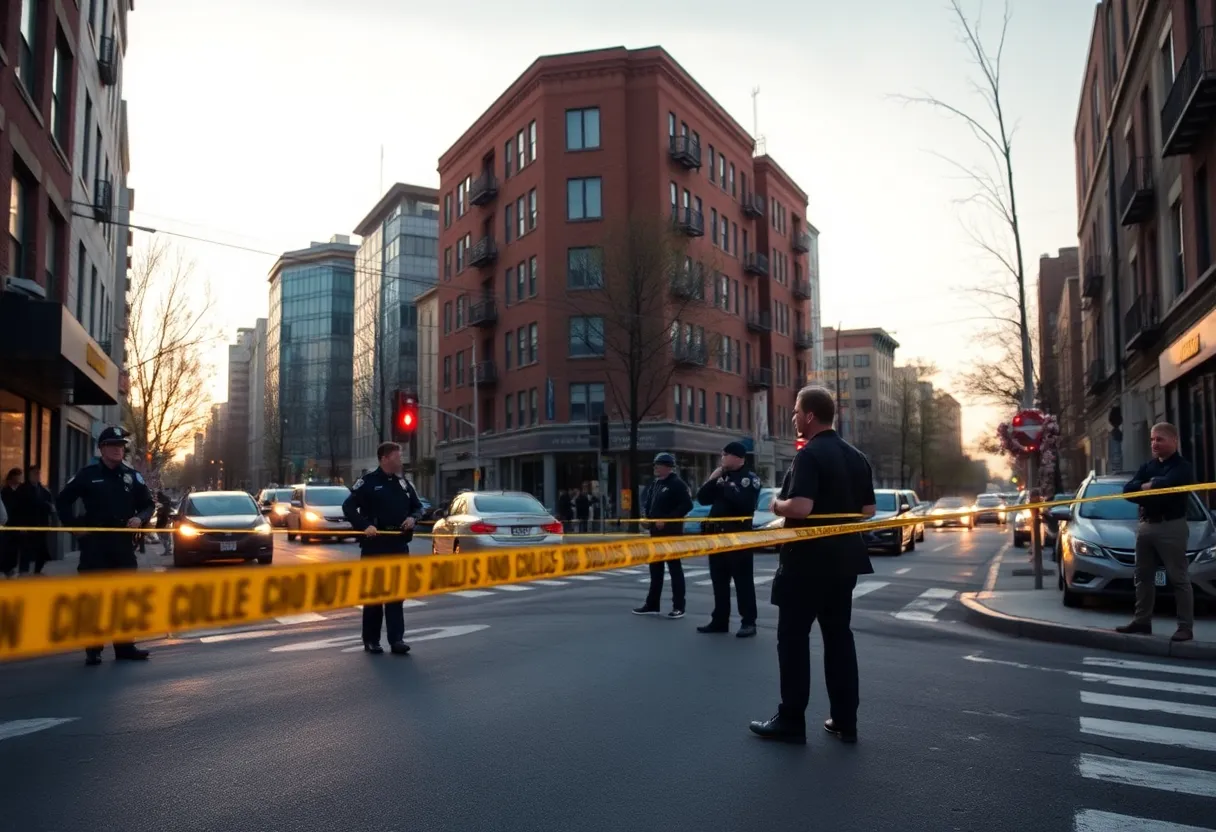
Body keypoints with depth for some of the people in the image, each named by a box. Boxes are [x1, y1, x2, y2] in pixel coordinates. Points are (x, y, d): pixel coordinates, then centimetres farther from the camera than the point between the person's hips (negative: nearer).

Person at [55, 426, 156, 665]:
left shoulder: (132, 476, 7)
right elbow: (63, 500, 9)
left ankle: (125, 646, 14)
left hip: (123, 543, 3)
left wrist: (140, 518, -6)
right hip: (94, 542, -2)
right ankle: (93, 649, 7)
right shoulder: (87, 474, 0)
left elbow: (149, 504, 14)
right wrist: (74, 526, 0)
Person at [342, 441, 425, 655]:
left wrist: (413, 518, -2)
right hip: (374, 545, -4)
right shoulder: (368, 482, -4)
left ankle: (396, 639, 3)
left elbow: (417, 506, 20)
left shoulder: (404, 483, 12)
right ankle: (371, 640, 15)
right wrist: (365, 525, -22)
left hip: (399, 545, 4)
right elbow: (348, 506, -9)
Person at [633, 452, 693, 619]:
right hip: (656, 532, 8)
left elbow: (687, 505, -20)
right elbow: (648, 504, 24)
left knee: (675, 568, -3)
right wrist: (648, 516, 4)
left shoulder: (677, 484, -11)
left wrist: (667, 520, -21)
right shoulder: (655, 484, 15)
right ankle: (652, 604, 20)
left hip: (671, 532, -8)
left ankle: (678, 607, 3)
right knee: (655, 569, 12)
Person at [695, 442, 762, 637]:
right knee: (719, 580, 11)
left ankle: (748, 622, 1)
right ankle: (720, 620, 19)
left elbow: (744, 503, -23)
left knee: (743, 580, -3)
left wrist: (725, 486, -17)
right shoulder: (722, 476, 15)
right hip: (717, 535, 7)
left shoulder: (750, 478, -7)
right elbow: (702, 499, 11)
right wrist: (712, 480, -2)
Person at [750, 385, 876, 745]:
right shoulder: (856, 457, 9)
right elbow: (868, 510, 13)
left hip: (807, 561, -8)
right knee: (839, 636, 12)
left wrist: (778, 505, -8)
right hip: (843, 559, 8)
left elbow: (801, 508, -27)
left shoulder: (809, 455, -16)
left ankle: (791, 720, 5)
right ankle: (845, 720, 16)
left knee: (793, 637, 1)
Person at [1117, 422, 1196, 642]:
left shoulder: (1182, 467, -4)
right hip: (1145, 526, 7)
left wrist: (1146, 486, -5)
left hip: (1171, 527, -7)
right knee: (1143, 575, 11)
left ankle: (1186, 627, -1)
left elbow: (1167, 484, -24)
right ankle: (1142, 620, 19)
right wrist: (1151, 487, -13)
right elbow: (1128, 490, 4)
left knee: (1179, 578, -4)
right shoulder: (1147, 466, 16)